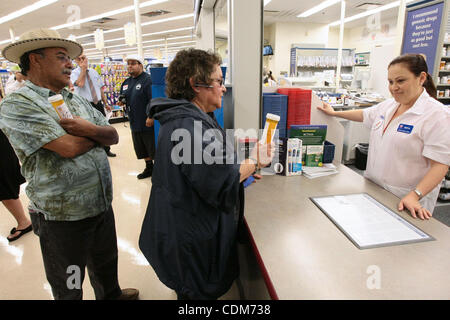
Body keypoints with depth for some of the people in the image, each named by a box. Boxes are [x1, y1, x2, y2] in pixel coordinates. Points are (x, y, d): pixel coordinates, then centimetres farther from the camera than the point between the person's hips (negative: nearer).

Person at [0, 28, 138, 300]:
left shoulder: (77, 101, 8)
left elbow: (113, 136, 2)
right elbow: (69, 147, -26)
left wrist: (89, 129, -19)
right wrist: (98, 133, -6)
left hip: (102, 205, 7)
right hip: (63, 217, -6)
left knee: (106, 262, 29)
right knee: (69, 289, 17)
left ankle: (111, 295, 55)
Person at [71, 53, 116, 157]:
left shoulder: (94, 72, 13)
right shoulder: (74, 73, -3)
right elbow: (80, 83, -25)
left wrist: (106, 103, 12)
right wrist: (83, 69, -17)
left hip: (98, 104, 5)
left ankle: (106, 150, 28)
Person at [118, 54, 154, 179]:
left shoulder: (147, 80, -13)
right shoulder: (126, 82, 14)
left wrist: (151, 117, -26)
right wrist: (121, 101, 2)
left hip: (147, 122, -9)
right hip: (135, 122, 9)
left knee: (153, 148, 1)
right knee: (141, 149, 18)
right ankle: (149, 168, 34)